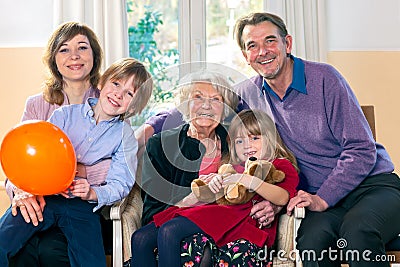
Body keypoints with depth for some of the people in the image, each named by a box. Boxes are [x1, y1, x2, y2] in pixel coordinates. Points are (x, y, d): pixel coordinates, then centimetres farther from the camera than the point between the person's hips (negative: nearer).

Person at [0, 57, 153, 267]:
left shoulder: (125, 136, 7)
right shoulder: (65, 115, 5)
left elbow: (120, 183, 0)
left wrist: (93, 193, -20)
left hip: (82, 206, 0)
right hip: (43, 196, 0)